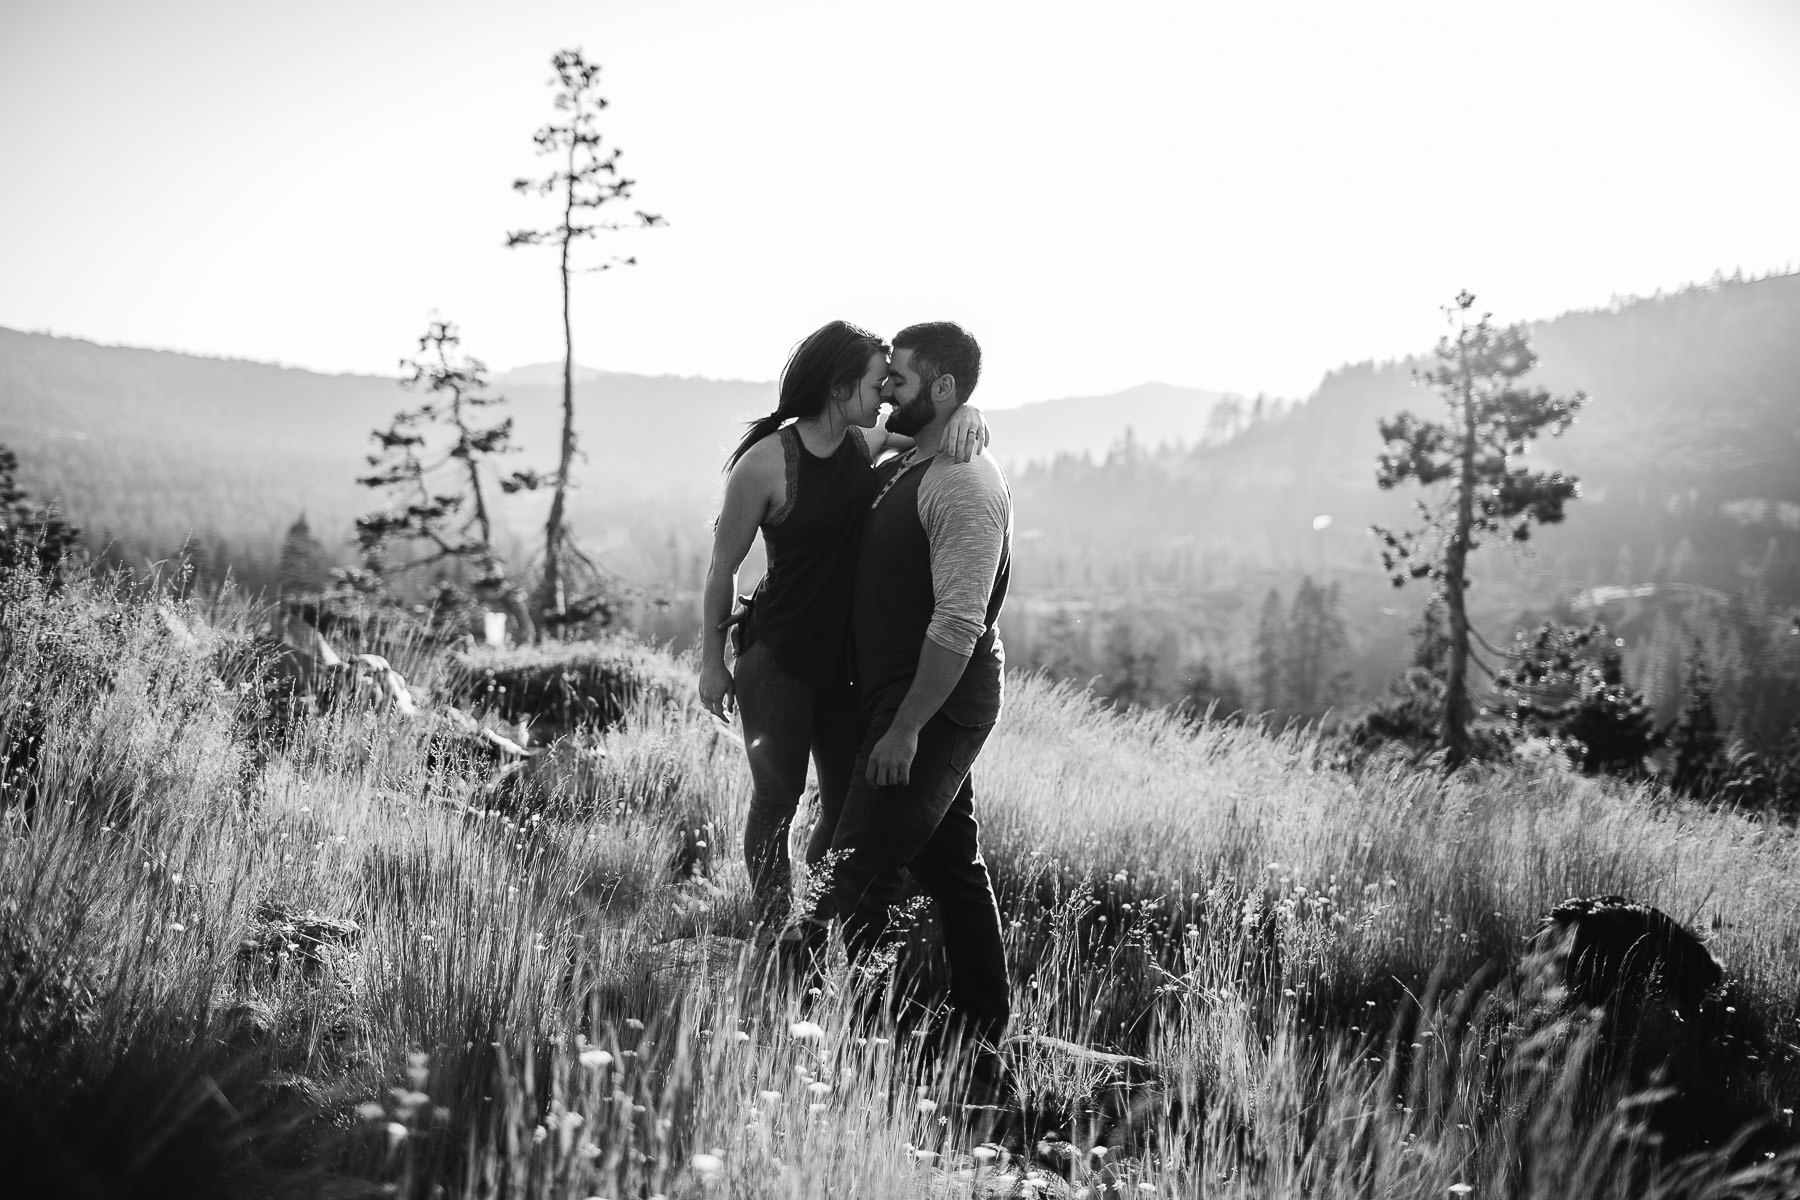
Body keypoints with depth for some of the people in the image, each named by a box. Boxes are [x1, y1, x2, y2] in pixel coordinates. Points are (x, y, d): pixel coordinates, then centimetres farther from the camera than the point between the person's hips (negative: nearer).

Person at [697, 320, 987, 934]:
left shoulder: (866, 444, -2)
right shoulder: (766, 464, -18)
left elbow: (940, 416, 8)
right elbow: (722, 569, -10)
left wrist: (967, 420, -17)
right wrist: (711, 663, -4)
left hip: (845, 658, 6)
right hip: (777, 659, -6)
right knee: (777, 801, 6)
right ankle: (773, 934, 21)